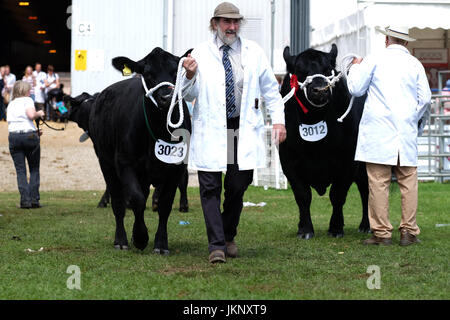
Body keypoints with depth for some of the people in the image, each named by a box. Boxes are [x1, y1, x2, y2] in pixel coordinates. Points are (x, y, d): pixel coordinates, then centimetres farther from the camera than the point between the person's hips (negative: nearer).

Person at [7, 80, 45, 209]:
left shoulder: (11, 104, 20)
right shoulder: (27, 100, 3)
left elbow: (9, 122, 15)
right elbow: (31, 115, -16)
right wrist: (39, 113, 7)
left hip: (13, 136, 4)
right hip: (29, 135, -4)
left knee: (20, 170, 4)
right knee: (34, 169, 7)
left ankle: (25, 200, -5)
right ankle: (34, 199, 1)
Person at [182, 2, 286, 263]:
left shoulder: (254, 52, 9)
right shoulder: (201, 54, 4)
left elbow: (270, 89, 15)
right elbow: (190, 96, 8)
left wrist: (279, 120, 7)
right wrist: (190, 76, -12)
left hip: (243, 130, 1)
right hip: (210, 131, -1)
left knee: (238, 186, 5)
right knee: (210, 187, -6)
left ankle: (229, 237, 25)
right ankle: (216, 246, -5)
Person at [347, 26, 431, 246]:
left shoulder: (374, 61, 1)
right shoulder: (415, 64, 9)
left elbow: (356, 88, 3)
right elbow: (425, 99, 7)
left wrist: (355, 67, 22)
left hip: (378, 132, -2)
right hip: (406, 133, 3)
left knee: (378, 182, -2)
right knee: (408, 182, 6)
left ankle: (381, 233, -2)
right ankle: (409, 232, 6)